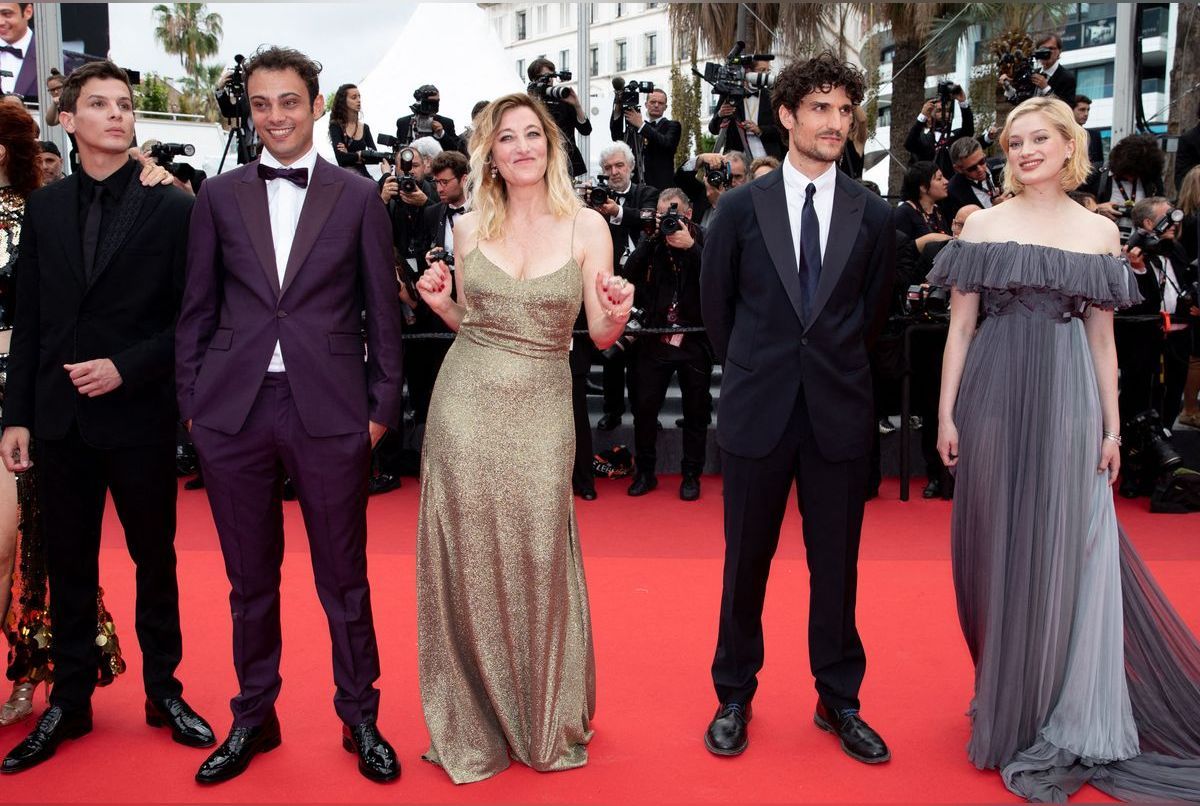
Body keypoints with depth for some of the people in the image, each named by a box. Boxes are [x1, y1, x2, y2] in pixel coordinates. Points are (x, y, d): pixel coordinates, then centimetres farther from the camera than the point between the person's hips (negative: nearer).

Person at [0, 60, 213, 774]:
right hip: (60, 419, 3)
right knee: (69, 564, 12)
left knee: (155, 558, 10)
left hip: (139, 414, -3)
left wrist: (125, 367, -16)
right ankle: (70, 701, 26)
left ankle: (164, 690, 26)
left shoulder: (172, 207, -3)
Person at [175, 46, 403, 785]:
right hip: (233, 411, 2)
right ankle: (254, 718, 31)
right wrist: (193, 402, 5)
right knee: (250, 580, 13)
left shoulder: (358, 197, 3)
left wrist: (382, 406, -1)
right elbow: (198, 309, 10)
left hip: (329, 411, -2)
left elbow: (382, 310, 4)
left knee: (344, 580, 8)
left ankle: (361, 719, 26)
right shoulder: (219, 195, 8)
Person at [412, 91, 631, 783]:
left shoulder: (586, 226, 0)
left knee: (539, 558, 1)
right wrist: (439, 302, -4)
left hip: (541, 412, -2)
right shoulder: (469, 229, 6)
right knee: (469, 558, 5)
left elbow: (601, 336, 0)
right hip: (467, 404, 2)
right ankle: (474, 720, 25)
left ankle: (545, 720, 26)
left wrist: (617, 314, -21)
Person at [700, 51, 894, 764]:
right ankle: (735, 696, 25)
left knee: (836, 563, 10)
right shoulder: (741, 207, 0)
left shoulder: (873, 215, 2)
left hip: (840, 411, 1)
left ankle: (839, 700, 27)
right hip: (758, 410, -1)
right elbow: (715, 303, 9)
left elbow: (873, 311, 13)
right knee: (746, 559, 8)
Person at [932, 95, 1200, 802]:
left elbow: (1101, 340, 10)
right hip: (994, 398, 0)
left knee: (1061, 551, 3)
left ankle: (1056, 726, 17)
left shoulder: (1100, 232, 8)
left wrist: (1111, 427, 6)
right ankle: (1006, 693, 25)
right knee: (995, 547, 6)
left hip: (1068, 401, 0)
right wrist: (946, 413, -2)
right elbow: (961, 326, 4)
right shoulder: (984, 225, 5)